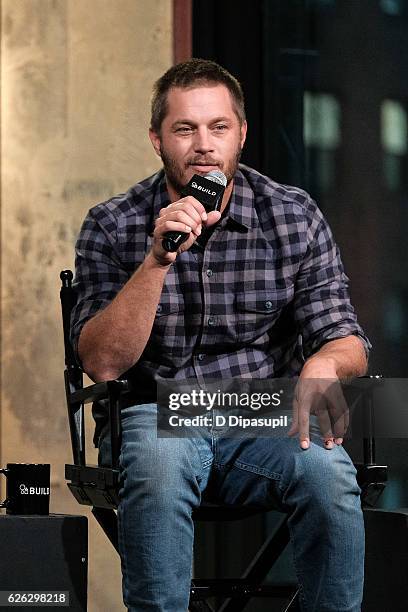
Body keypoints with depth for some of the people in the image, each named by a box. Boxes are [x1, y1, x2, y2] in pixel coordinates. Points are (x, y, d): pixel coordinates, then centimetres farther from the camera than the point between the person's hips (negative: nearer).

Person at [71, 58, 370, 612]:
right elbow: (103, 363, -10)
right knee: (158, 463, -36)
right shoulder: (112, 228, 0)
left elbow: (345, 341, 3)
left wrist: (325, 363, -23)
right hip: (153, 416, -1)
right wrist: (159, 259, -21)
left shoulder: (296, 218, 4)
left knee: (327, 471, -31)